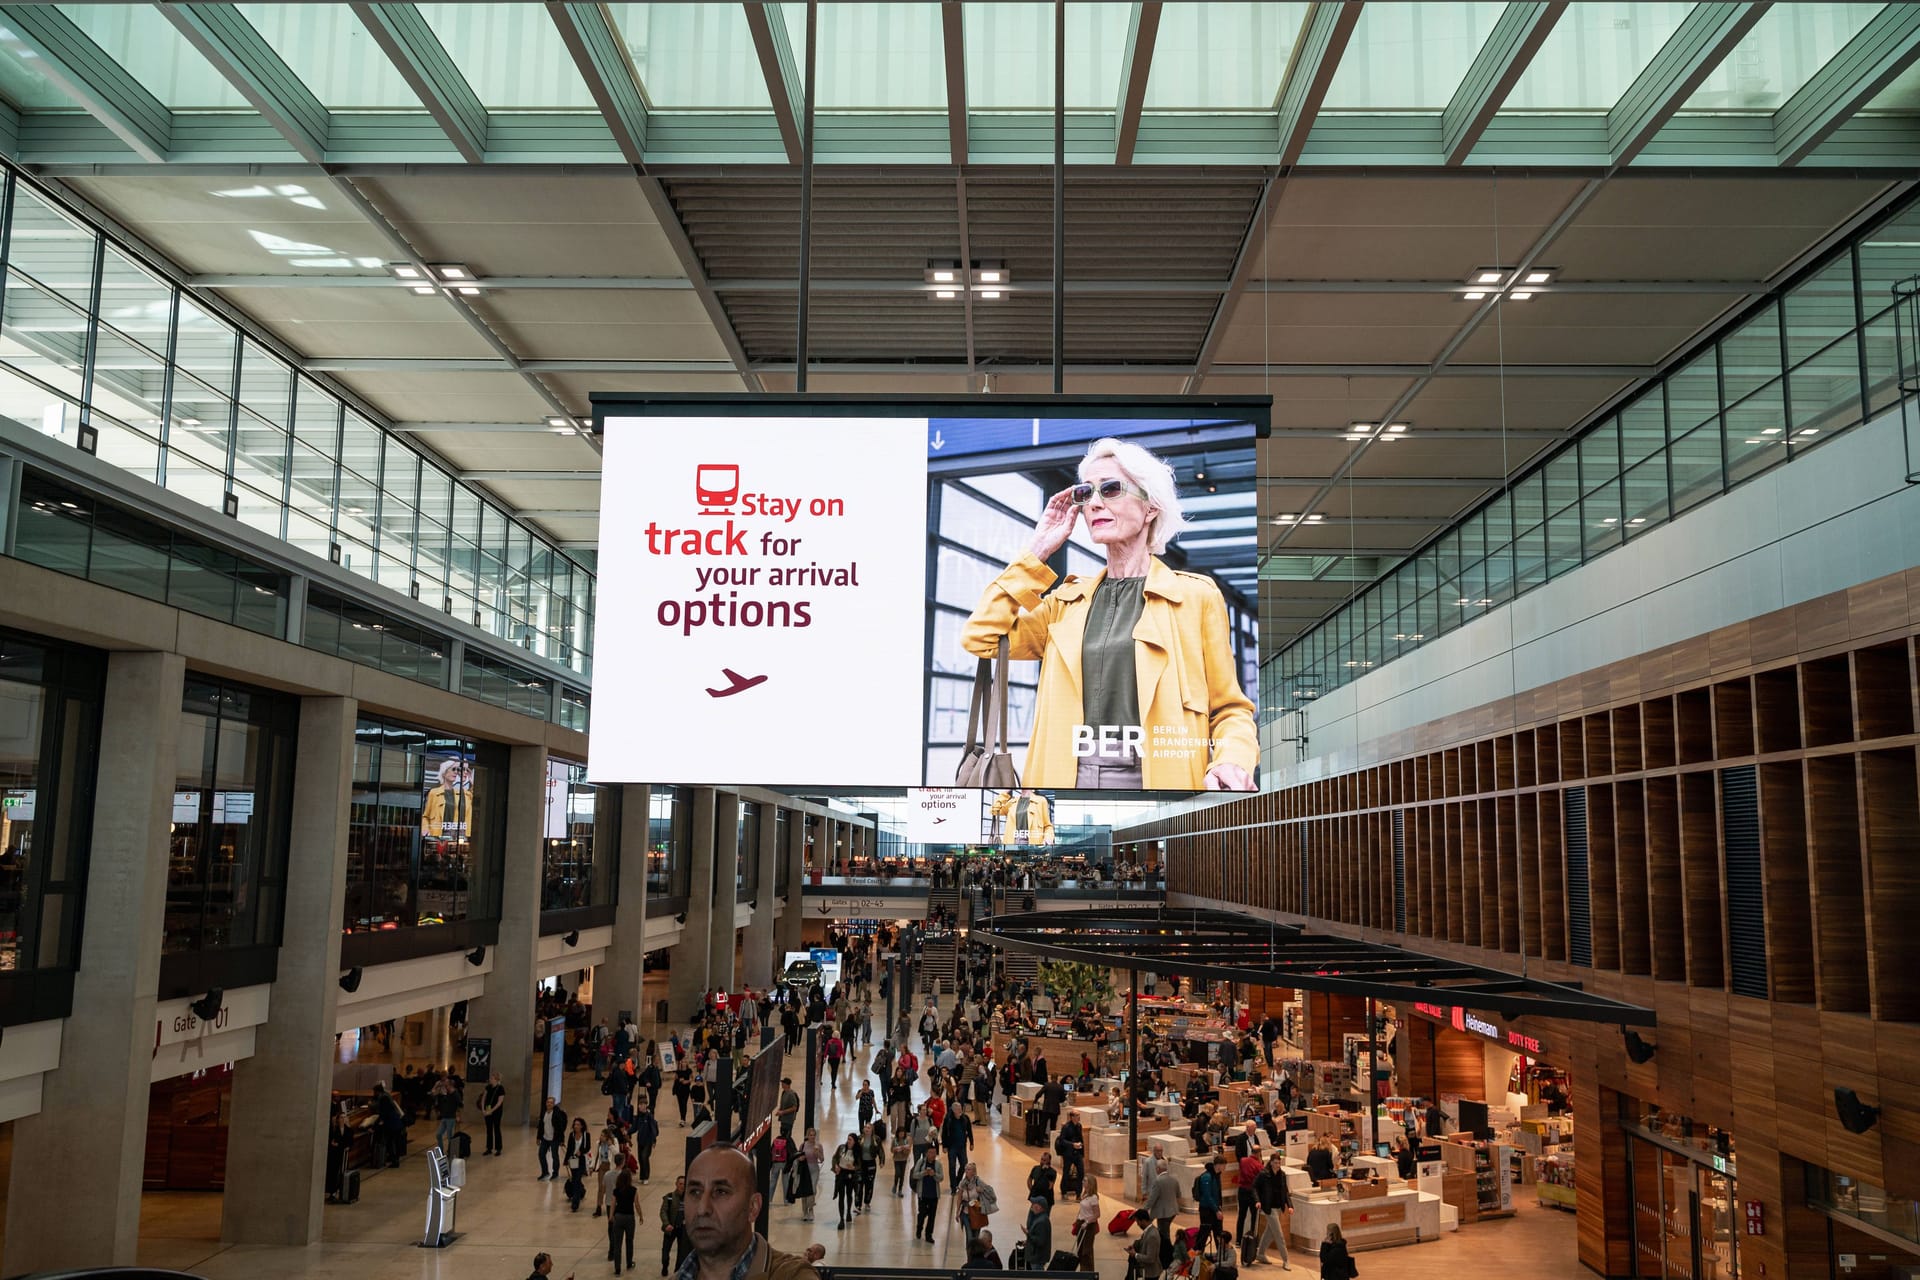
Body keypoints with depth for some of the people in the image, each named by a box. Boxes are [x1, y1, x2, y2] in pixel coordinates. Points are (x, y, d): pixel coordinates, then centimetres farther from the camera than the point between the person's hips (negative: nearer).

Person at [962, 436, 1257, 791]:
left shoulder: (1196, 595, 4)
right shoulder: (1068, 601, 14)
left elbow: (1229, 710, 4)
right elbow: (981, 638, 1)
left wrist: (1230, 764, -18)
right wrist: (1039, 550, 6)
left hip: (1157, 781, -3)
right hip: (1066, 778, 3)